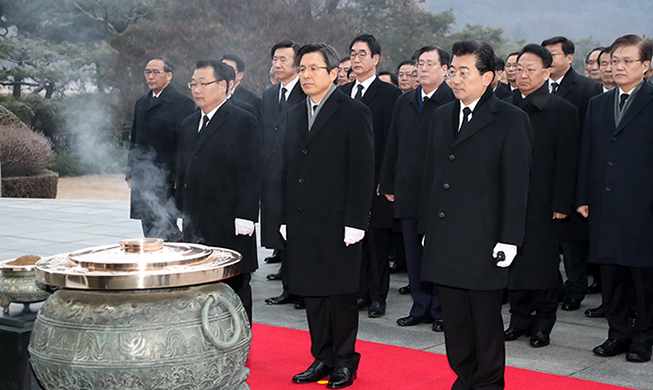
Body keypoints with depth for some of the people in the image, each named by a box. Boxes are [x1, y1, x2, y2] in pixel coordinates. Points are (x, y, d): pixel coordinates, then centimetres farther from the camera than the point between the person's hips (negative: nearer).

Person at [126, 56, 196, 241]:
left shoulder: (182, 103, -5)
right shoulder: (141, 104, 17)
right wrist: (131, 174, 13)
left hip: (169, 183, -6)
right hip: (144, 184, 7)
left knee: (171, 235, -6)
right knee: (150, 235, 10)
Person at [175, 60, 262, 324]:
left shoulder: (244, 122, -6)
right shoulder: (188, 125, 17)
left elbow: (251, 174, -11)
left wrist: (244, 218, -16)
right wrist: (182, 213, 15)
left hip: (230, 228, -6)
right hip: (195, 228, 7)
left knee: (235, 287, 2)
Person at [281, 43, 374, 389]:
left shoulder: (354, 113, -5)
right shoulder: (294, 115, 14)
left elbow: (362, 171, -9)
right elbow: (287, 169, 16)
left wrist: (355, 222, -15)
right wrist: (285, 218, 11)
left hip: (337, 223, -6)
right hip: (302, 223, 6)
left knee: (341, 294, 3)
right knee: (312, 294, 11)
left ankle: (345, 361, 16)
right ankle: (322, 359, 23)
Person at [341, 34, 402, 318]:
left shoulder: (389, 94, -3)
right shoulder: (343, 93, 13)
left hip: (375, 181, -5)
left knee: (377, 241, 2)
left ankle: (378, 297, 11)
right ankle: (361, 292, 20)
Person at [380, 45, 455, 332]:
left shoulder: (454, 102, -7)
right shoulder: (404, 102, 13)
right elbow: (392, 146, 16)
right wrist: (389, 184, 12)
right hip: (408, 192, 6)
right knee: (413, 252, 11)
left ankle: (442, 311, 14)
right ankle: (421, 308, 23)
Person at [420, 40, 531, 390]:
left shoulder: (511, 120, -6)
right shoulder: (442, 116, 13)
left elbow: (517, 184, -8)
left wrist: (509, 239, -12)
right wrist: (427, 227, 13)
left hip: (483, 241, -6)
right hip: (444, 239, 6)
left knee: (485, 317, 5)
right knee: (453, 316, 12)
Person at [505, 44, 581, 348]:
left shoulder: (563, 110, -3)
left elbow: (567, 161, -6)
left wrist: (561, 204, -11)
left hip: (543, 204, -4)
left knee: (543, 263, 4)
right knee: (514, 262, 9)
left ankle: (543, 323, 17)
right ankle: (519, 319, 22)